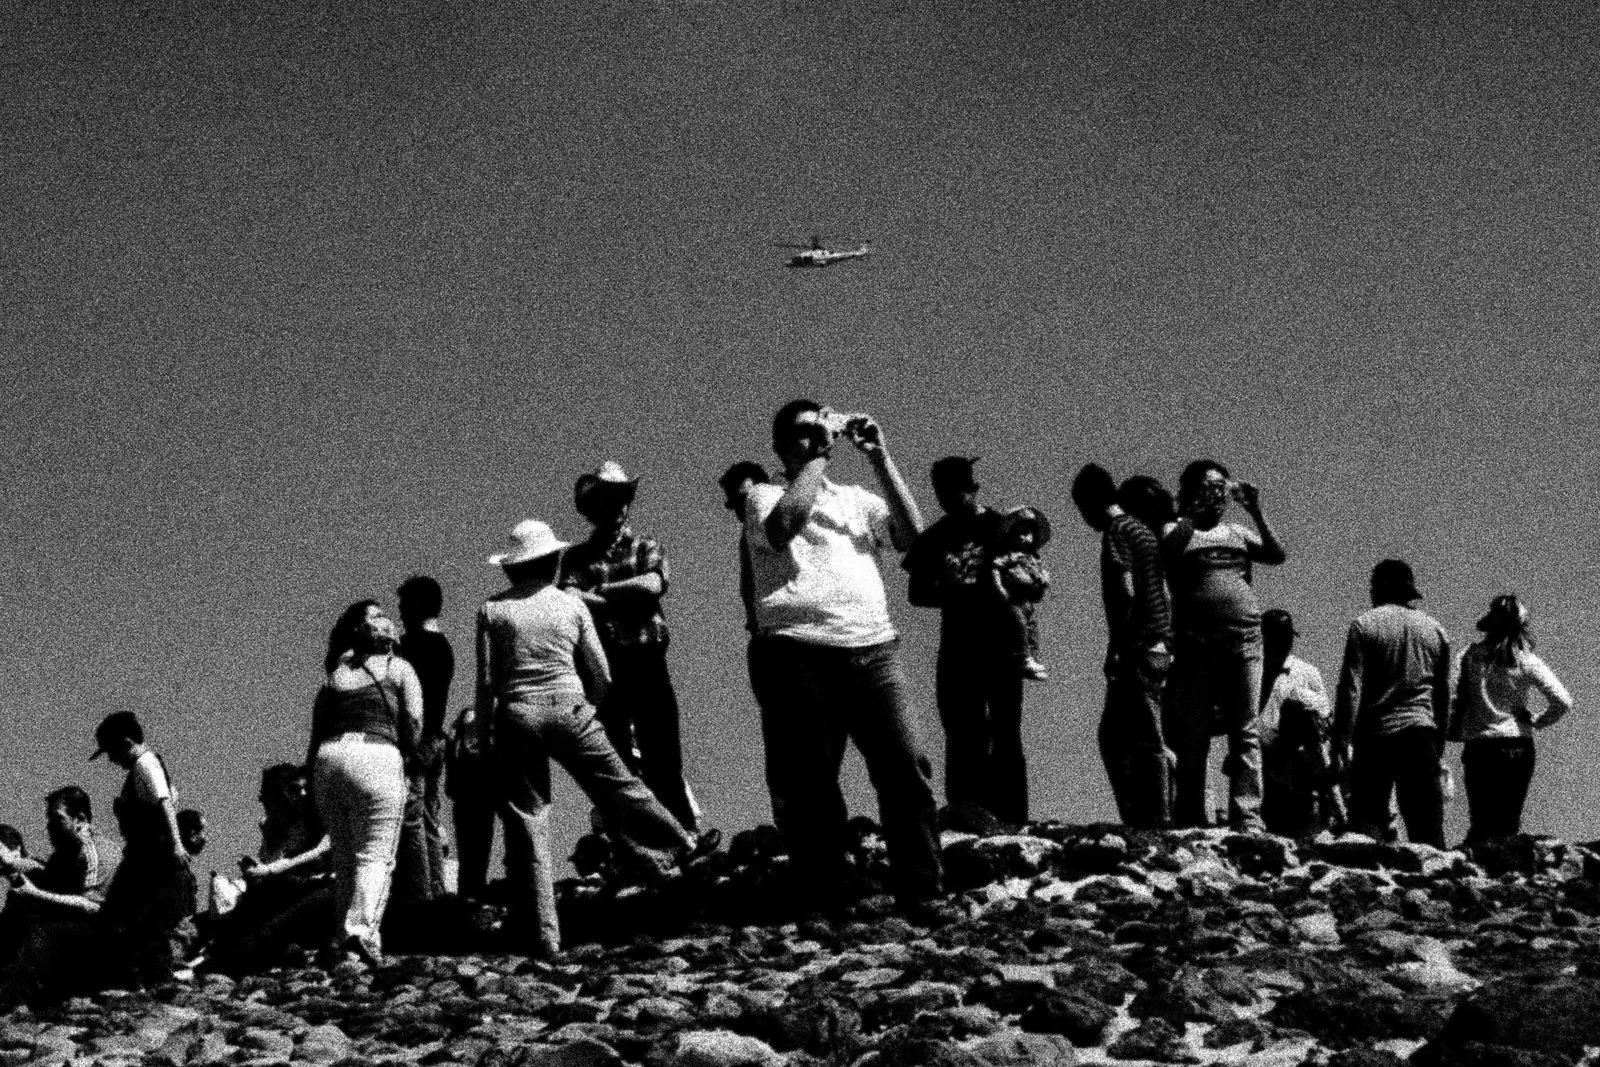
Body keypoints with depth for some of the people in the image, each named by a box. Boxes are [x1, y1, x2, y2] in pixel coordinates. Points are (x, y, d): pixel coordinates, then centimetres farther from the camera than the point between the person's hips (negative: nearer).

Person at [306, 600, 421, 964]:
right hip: (378, 757, -4)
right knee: (376, 855, -4)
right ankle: (362, 931, -22)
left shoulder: (334, 677, 22)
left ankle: (344, 934, 11)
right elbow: (413, 729, 0)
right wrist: (402, 749, 19)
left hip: (329, 757, 4)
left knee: (343, 856, 14)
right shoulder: (400, 669, 12)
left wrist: (311, 792, 18)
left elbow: (315, 738, 16)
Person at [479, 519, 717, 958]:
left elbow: (486, 682, 0)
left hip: (515, 717, 0)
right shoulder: (571, 605, 5)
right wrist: (587, 705, 28)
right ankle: (680, 848, 30)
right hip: (568, 710, 0)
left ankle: (542, 937, 2)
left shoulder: (492, 610, 2)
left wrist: (484, 736, 7)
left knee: (526, 823, 3)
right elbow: (602, 677, 10)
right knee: (618, 789, 16)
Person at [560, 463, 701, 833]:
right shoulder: (577, 556, 11)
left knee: (664, 767, -4)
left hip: (647, 666, -1)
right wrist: (627, 600, -11)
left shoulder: (647, 548, 11)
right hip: (602, 671, 1)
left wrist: (600, 591, -5)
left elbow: (653, 585, -10)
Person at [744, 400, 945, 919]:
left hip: (873, 648, 3)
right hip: (801, 653, -3)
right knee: (807, 780, -1)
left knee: (906, 766, -8)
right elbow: (785, 523, -13)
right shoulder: (765, 497, 11)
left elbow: (911, 534, 8)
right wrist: (817, 456, -5)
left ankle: (920, 892, -5)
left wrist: (879, 458, 6)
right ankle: (824, 892, 10)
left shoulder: (856, 499, 23)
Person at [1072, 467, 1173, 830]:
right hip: (1158, 648, 9)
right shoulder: (1142, 529, 18)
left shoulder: (1116, 533, -10)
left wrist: (1114, 649, -15)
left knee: (1146, 742, -5)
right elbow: (1163, 592, 19)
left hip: (1136, 651, -9)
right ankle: (1137, 819, 14)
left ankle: (1156, 821, -3)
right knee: (1112, 735, 14)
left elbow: (1124, 593, -20)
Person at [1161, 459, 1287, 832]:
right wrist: (1194, 512, -14)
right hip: (1195, 645, -2)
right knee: (1193, 736, 1)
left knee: (1245, 734, -3)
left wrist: (1256, 513, -2)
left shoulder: (1238, 534, 18)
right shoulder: (1180, 531, 9)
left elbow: (1278, 555, 6)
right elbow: (1168, 548, -12)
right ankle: (1190, 820, 3)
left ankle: (1247, 817, -5)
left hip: (1244, 644, 3)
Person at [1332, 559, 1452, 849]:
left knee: (1367, 821, -1)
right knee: (1428, 829, 3)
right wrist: (1438, 744, 22)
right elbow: (1443, 694, 16)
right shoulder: (1434, 629, 12)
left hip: (1374, 734, -3)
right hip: (1421, 735, 3)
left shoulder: (1364, 625, -1)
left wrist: (1341, 742, -7)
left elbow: (1350, 689, -7)